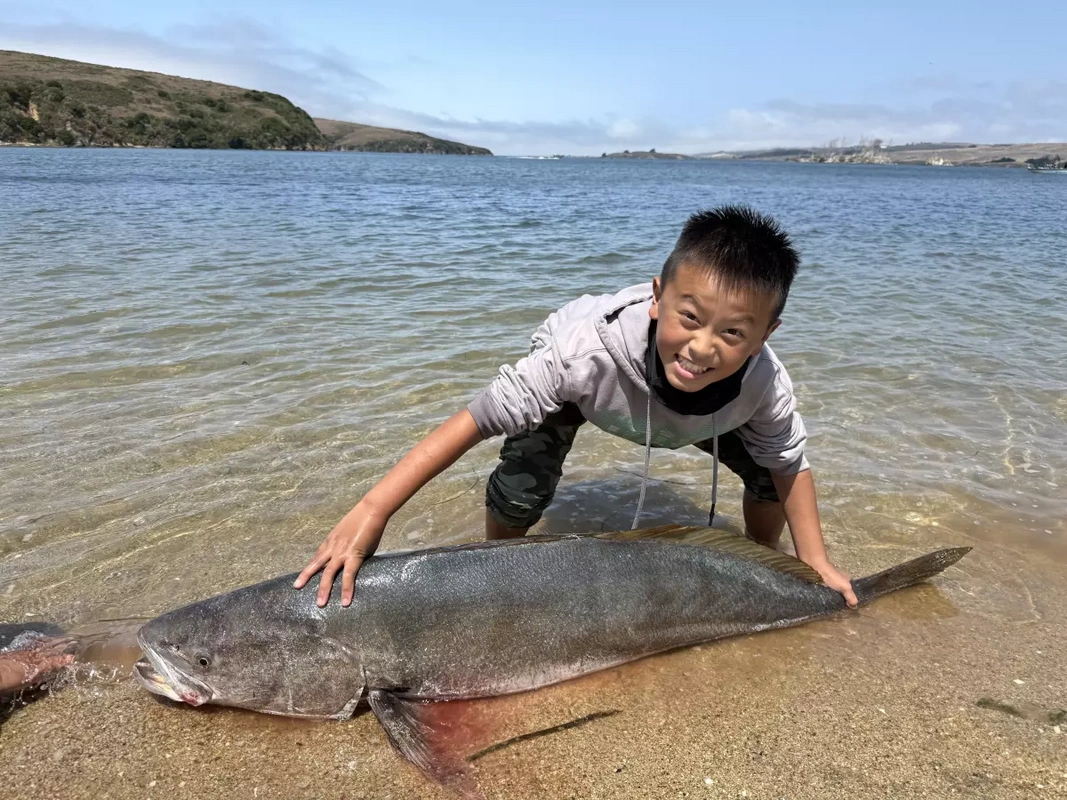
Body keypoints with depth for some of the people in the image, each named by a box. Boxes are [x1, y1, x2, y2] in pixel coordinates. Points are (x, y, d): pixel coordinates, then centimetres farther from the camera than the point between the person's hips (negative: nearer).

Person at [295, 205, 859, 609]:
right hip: (575, 384, -3)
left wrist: (816, 564, -17)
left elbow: (789, 465, -14)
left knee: (767, 471, -5)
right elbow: (479, 417, -42)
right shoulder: (591, 348, -47)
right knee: (517, 496, -22)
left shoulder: (764, 384, -35)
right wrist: (372, 511, -47)